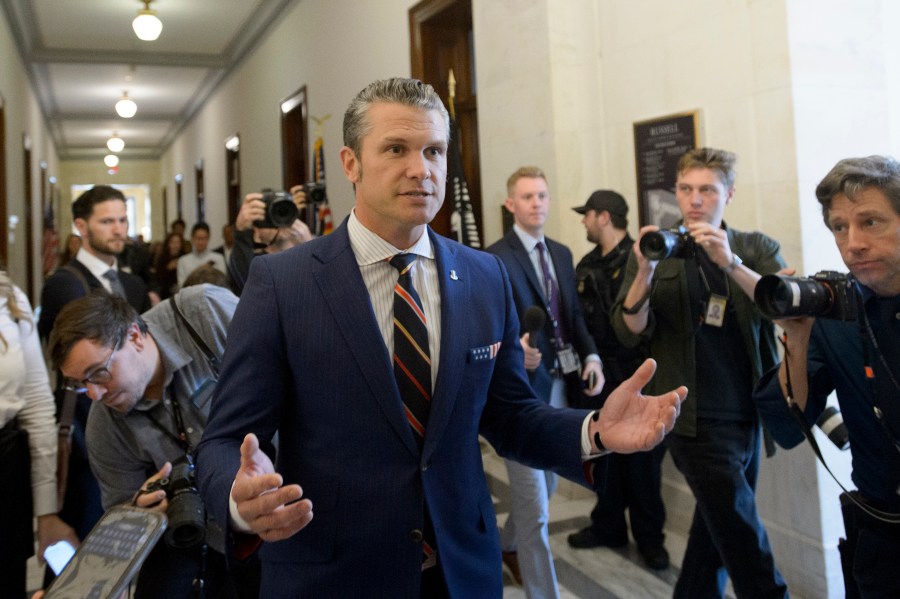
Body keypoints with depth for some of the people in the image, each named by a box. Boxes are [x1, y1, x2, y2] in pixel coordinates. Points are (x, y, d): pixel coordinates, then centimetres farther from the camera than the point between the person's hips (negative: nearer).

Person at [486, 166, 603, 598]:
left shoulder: (562, 253, 12)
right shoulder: (495, 259, -12)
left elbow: (573, 315, 14)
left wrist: (590, 356, -2)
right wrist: (516, 350, -37)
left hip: (559, 383, 8)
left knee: (546, 484, 23)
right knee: (534, 505, -2)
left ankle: (507, 545, 48)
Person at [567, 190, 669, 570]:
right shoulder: (587, 266, 10)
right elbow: (578, 318, 11)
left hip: (636, 376, -6)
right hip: (598, 375, 6)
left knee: (641, 458, 6)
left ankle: (649, 537, 21)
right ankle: (608, 526, 29)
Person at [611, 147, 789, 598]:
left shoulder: (756, 248, 6)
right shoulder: (656, 251, 1)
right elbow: (630, 332, -6)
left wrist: (731, 263, -25)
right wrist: (645, 271, -22)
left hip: (749, 415, 4)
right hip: (697, 420, -3)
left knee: (717, 529, 17)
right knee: (748, 544, -7)